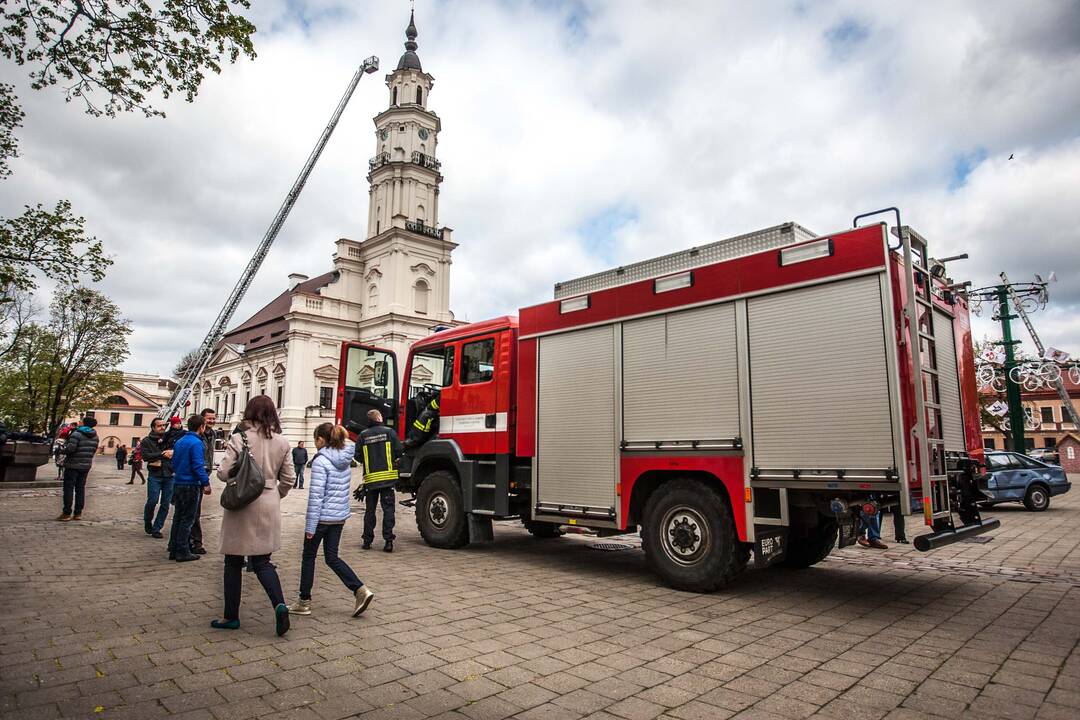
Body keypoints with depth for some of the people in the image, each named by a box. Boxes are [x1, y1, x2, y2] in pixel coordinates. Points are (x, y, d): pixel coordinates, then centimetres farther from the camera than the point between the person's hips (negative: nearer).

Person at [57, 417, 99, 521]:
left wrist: (62, 451, -1)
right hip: (86, 465, 6)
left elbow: (70, 448, -20)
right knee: (80, 488, 11)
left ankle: (67, 513, 2)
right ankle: (78, 513, 13)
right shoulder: (95, 436, 8)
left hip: (73, 465, -6)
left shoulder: (77, 433, -13)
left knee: (68, 488, 1)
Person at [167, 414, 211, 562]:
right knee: (187, 519, -1)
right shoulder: (196, 443, -16)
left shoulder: (179, 441, 10)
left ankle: (173, 550, 21)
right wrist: (206, 483, -17)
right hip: (191, 485, -8)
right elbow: (198, 465, -21)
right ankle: (182, 552, 4)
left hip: (178, 484, 8)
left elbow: (174, 462, 18)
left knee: (178, 517, 16)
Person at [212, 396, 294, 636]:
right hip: (269, 507, 3)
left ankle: (231, 616, 22)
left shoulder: (239, 438, -9)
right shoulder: (282, 442, 1)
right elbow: (288, 480, 4)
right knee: (262, 561, 11)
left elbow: (223, 473, -11)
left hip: (241, 505, -3)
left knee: (234, 562, 13)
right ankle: (279, 604, -9)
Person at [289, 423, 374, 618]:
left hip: (323, 516, -7)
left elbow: (316, 495, -18)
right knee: (332, 557, 14)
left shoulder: (320, 461, -15)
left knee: (309, 556, 12)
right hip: (340, 516, 7)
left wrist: (310, 526, -14)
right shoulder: (346, 460, 7)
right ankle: (360, 590, 0)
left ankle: (304, 602, 22)